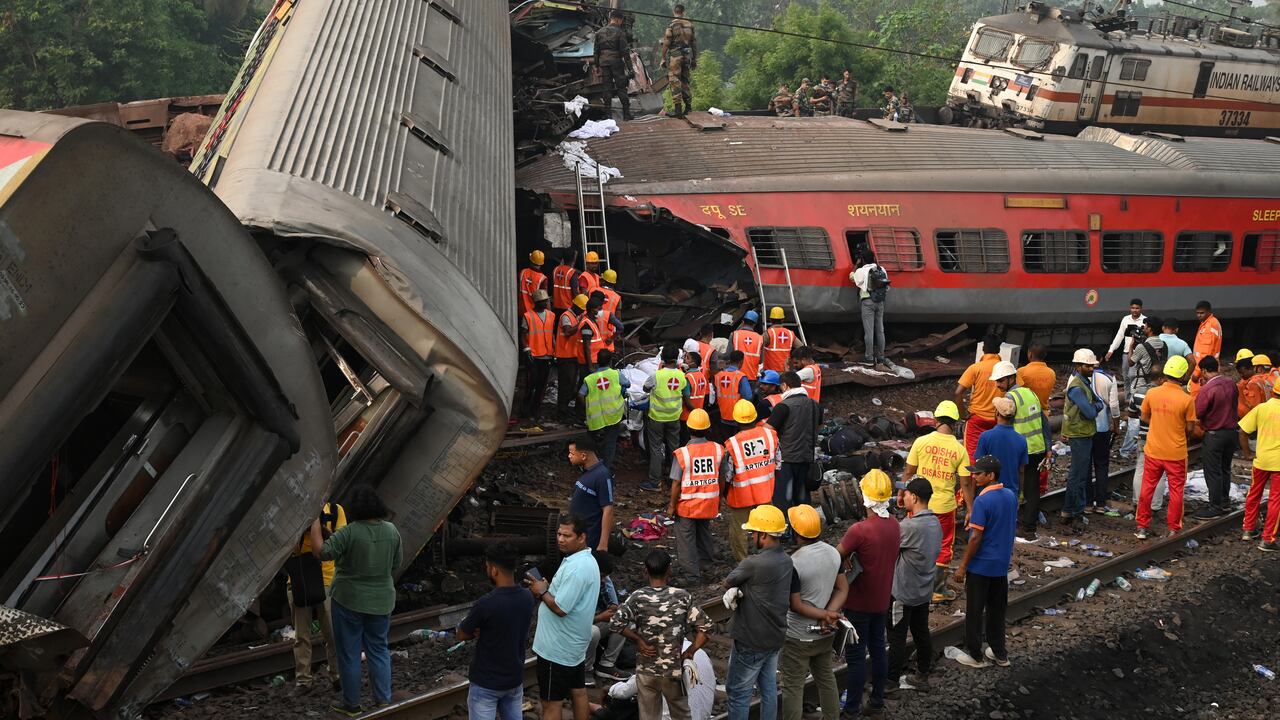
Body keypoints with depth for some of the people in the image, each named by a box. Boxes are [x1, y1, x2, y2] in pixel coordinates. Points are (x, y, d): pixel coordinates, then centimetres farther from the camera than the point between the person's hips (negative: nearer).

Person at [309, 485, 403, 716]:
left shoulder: (349, 532, -19)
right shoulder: (392, 530, -2)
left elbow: (320, 551, -20)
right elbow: (398, 561, 8)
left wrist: (316, 521, -12)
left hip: (349, 601, -4)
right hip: (382, 601, 4)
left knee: (349, 653, 7)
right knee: (379, 650, 15)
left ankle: (351, 704, 14)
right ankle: (384, 700, 16)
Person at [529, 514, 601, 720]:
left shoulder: (577, 568, -26)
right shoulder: (587, 560, 7)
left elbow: (560, 608, -27)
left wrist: (542, 592, -11)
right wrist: (548, 589, 1)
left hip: (557, 649, -10)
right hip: (575, 643, 10)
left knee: (551, 703, 0)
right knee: (578, 692, 18)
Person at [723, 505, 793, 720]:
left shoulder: (754, 564, -26)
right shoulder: (786, 561, 0)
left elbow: (727, 582, -9)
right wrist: (736, 590, -12)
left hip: (752, 642, -8)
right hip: (775, 637, 8)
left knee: (738, 693, 5)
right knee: (769, 688, 18)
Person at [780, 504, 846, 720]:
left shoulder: (793, 563, -25)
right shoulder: (834, 553, -5)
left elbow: (795, 605, -21)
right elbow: (842, 589, -1)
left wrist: (825, 615, -13)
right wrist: (830, 614, -12)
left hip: (798, 638, -7)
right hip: (825, 634, 7)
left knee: (793, 688, 5)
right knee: (826, 678, 23)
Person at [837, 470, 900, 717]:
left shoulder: (859, 530, -26)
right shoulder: (894, 525, -4)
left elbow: (835, 557, -17)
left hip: (858, 604, -6)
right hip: (882, 600, 7)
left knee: (856, 655, 5)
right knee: (878, 650, 18)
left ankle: (851, 708, 15)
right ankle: (877, 702, 29)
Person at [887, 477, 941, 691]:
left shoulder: (910, 526, -27)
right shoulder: (935, 523, 0)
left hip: (903, 592, -8)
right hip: (924, 591, 8)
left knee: (897, 637, 3)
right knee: (922, 632, 18)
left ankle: (891, 681, 13)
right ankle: (922, 676, 29)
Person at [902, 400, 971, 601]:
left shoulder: (921, 442, -11)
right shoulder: (960, 450, -9)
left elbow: (908, 472, -5)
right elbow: (966, 484, -7)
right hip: (945, 505, 0)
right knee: (943, 547, 15)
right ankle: (938, 589, 19)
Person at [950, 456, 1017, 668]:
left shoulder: (982, 501, -22)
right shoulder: (1011, 496, 2)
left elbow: (976, 538, -21)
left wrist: (962, 566, -13)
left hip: (981, 565, -7)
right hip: (1002, 564, 7)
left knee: (974, 611, 6)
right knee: (997, 609, 18)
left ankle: (974, 655, 15)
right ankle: (999, 653, 26)